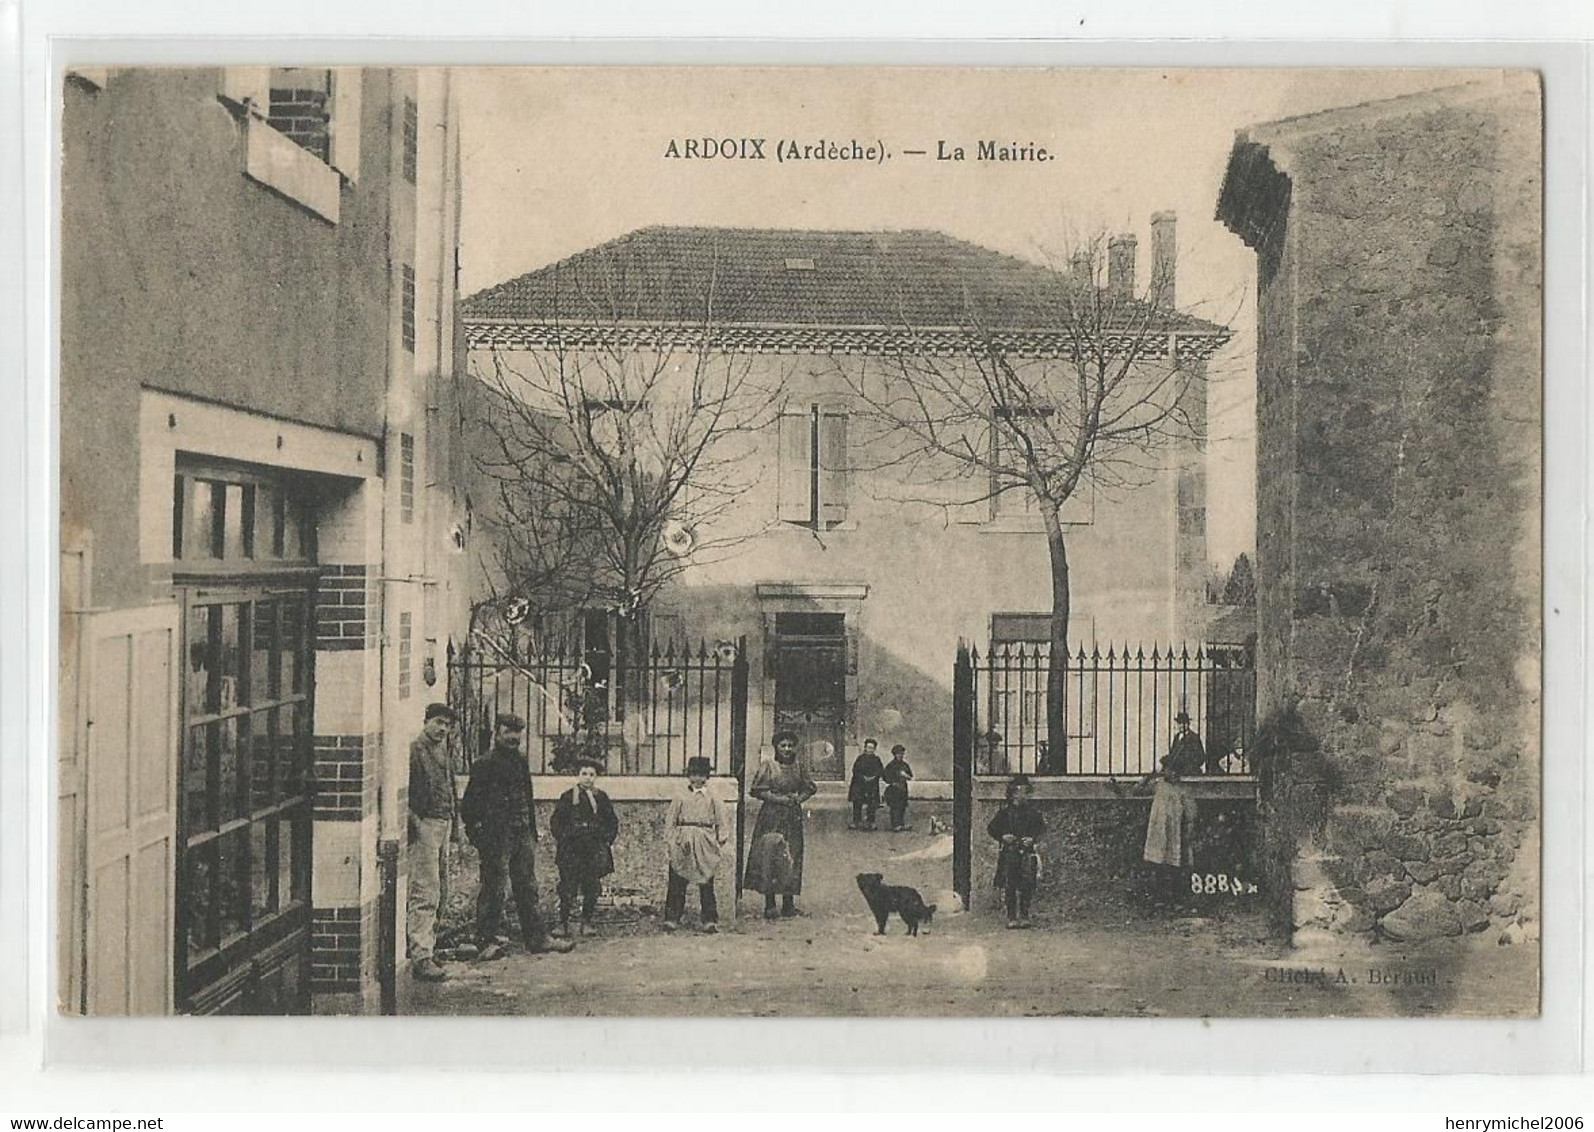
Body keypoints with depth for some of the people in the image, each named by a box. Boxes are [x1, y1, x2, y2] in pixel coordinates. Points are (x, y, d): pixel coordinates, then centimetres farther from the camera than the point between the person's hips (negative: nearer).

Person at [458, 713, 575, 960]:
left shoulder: (520, 762, 14)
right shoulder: (485, 764, -8)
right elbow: (469, 803, -7)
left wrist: (532, 833, 18)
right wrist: (476, 830, -10)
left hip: (521, 835, 7)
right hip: (496, 836, -7)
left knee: (527, 887, 10)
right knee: (493, 889, -3)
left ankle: (537, 938, 15)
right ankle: (486, 942, 5)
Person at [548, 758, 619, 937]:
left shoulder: (601, 798, 9)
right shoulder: (568, 797, 4)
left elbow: (613, 823, 15)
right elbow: (555, 822, 8)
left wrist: (606, 841, 7)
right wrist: (562, 839, 0)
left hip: (595, 851, 2)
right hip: (571, 850, -2)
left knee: (592, 888, 2)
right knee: (567, 887, -6)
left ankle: (587, 923, 11)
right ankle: (563, 923, 0)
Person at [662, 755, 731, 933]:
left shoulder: (712, 798, 7)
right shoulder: (680, 795, 5)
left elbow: (722, 821, 10)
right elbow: (670, 819, 5)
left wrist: (721, 840, 1)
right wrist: (670, 839, -3)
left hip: (705, 844, 0)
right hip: (683, 843, 0)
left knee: (706, 884, 2)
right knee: (676, 883, 0)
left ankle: (709, 920, 6)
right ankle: (672, 918, 5)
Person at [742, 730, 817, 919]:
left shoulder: (799, 767, 10)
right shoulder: (768, 766, -1)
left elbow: (810, 788, 18)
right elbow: (756, 790, -4)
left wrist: (800, 797, -1)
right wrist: (777, 798, -12)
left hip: (793, 817, 3)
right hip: (771, 817, -3)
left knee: (792, 858, 1)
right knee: (769, 857, -7)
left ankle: (789, 903, 9)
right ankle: (769, 904, -1)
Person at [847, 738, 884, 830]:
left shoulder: (877, 759, 13)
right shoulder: (860, 758, 8)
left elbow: (880, 771, 6)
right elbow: (855, 770, 0)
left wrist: (874, 777, -11)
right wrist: (863, 777, -12)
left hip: (872, 785, 1)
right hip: (859, 785, -1)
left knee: (872, 804, -4)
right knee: (857, 804, -4)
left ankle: (871, 822, 0)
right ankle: (857, 822, -2)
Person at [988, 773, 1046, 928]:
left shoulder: (1032, 811, 8)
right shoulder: (1004, 812, 6)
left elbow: (1042, 827, 13)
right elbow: (991, 828, 11)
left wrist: (1032, 838, -4)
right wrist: (1002, 837, -5)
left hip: (1027, 853, 1)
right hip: (1009, 852, -1)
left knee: (1026, 886, -3)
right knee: (1009, 886, -2)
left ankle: (1024, 916, 4)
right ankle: (1011, 917, 3)